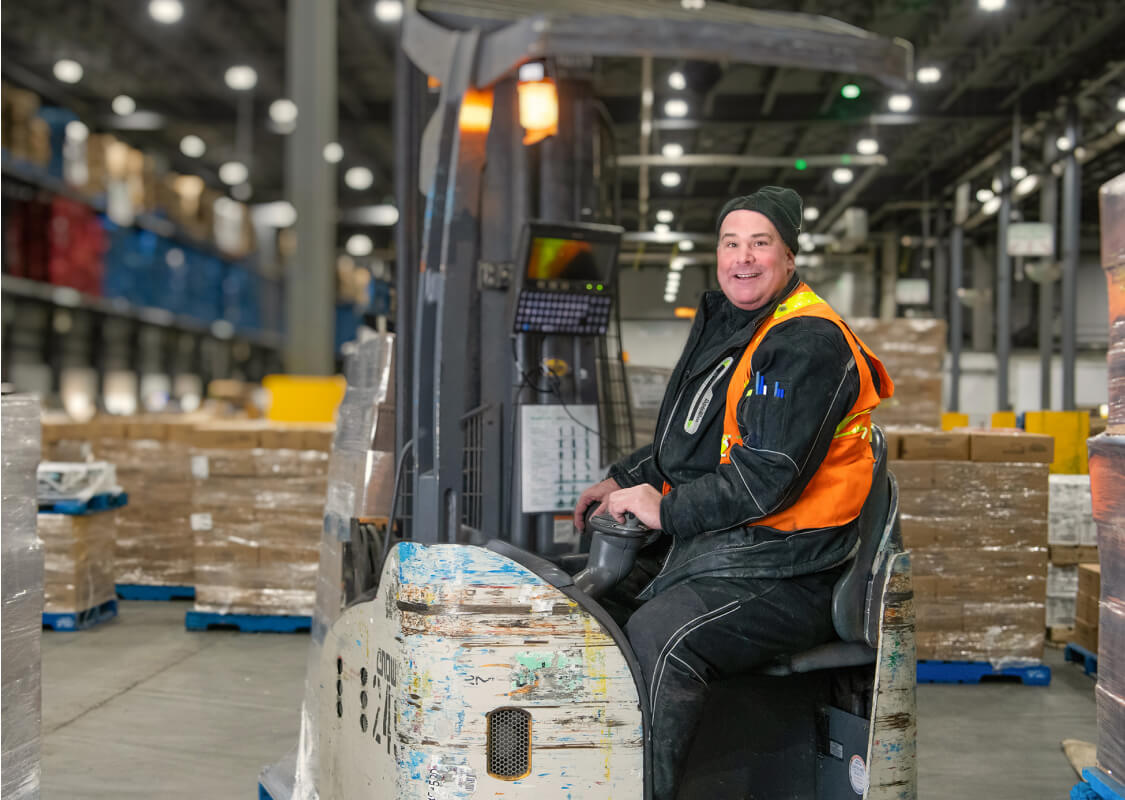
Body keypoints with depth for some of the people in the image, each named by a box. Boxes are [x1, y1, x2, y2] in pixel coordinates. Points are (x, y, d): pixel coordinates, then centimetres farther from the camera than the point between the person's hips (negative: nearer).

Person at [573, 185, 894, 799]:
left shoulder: (810, 341, -12)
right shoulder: (721, 328, 18)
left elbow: (770, 475, -21)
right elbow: (685, 444, 28)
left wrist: (666, 510, -15)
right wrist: (623, 482, 12)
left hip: (780, 575, -10)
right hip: (698, 552, 10)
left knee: (657, 635, -32)